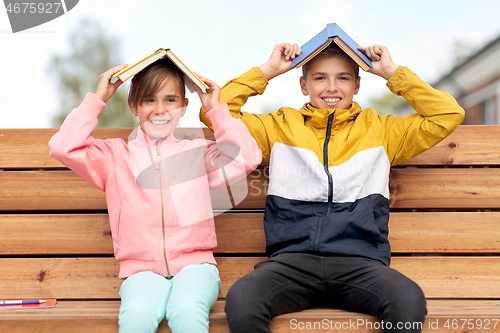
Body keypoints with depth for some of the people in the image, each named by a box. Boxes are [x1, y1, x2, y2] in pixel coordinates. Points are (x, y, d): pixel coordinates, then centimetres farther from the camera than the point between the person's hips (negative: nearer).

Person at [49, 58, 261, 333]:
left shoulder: (199, 152, 13)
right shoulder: (115, 156, 11)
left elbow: (247, 158, -2)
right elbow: (63, 148, -2)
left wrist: (217, 110, 4)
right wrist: (97, 99, 4)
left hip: (193, 264, 0)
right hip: (142, 271, 0)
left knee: (187, 310, -33)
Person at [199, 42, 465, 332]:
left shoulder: (380, 130, 22)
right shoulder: (280, 127, 21)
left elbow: (448, 115, 19)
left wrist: (393, 72, 19)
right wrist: (268, 70, 17)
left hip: (360, 261, 1)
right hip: (292, 259, 0)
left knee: (410, 301, -33)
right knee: (241, 300, -32)